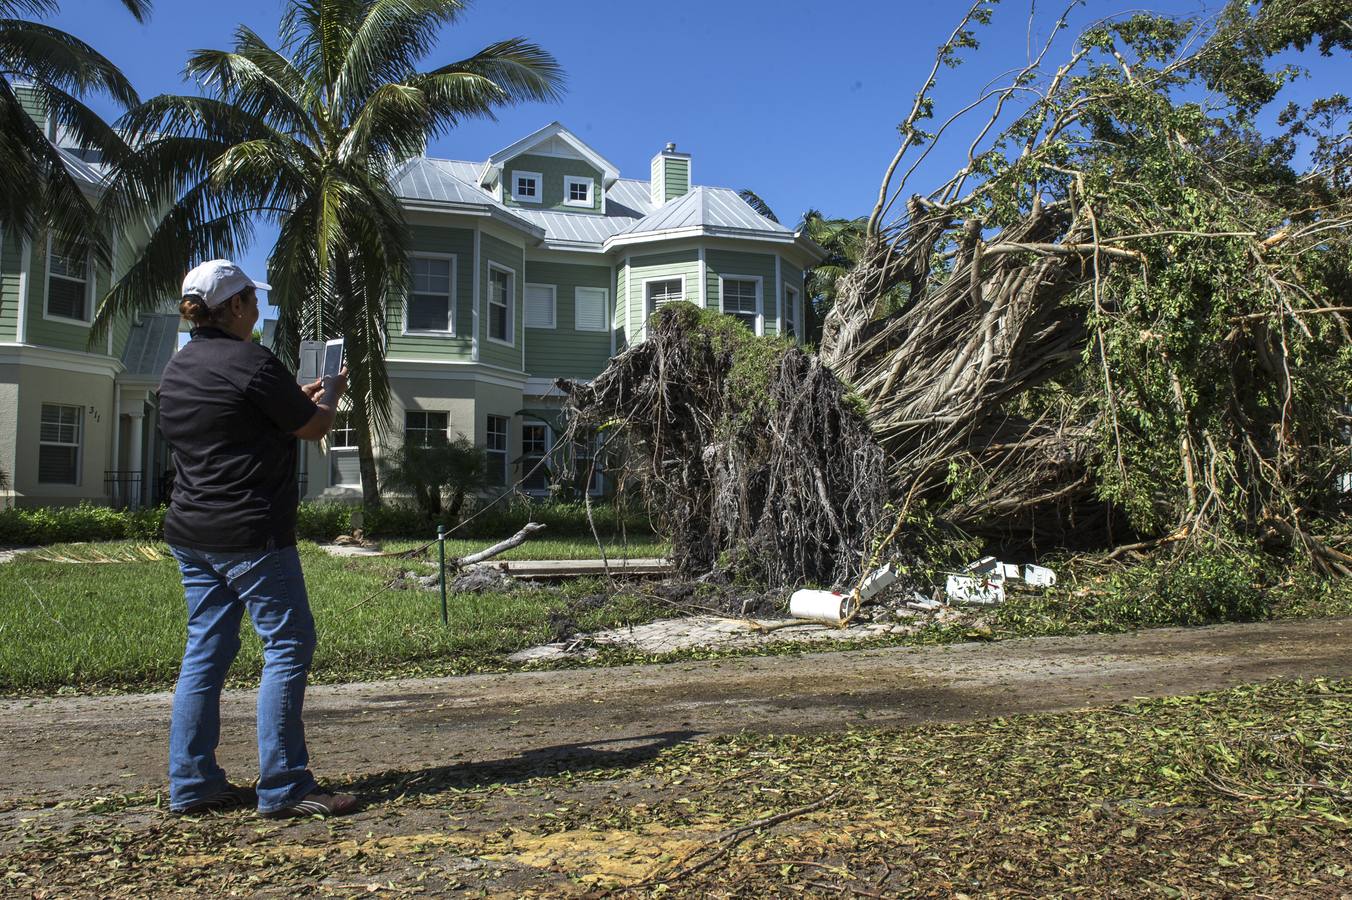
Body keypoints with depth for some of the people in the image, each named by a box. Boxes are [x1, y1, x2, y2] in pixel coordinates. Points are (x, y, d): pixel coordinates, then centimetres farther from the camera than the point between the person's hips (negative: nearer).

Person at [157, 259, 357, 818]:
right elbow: (315, 428, -5)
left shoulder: (177, 368, 12)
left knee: (206, 652, 13)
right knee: (288, 647, -2)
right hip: (250, 534, -9)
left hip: (190, 532, 9)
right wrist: (331, 392, 15)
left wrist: (298, 398, 24)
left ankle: (191, 784, 18)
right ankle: (283, 788, 0)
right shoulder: (251, 363, -14)